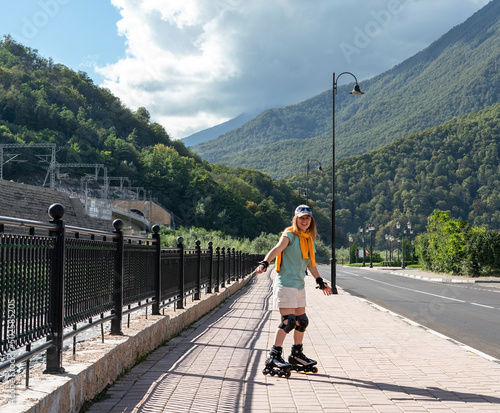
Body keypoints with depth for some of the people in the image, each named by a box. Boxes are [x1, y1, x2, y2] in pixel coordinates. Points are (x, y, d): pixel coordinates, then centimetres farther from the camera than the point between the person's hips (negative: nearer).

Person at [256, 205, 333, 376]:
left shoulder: (308, 239, 15)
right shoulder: (290, 235, -8)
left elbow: (310, 262, 26)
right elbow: (277, 249, -26)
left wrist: (320, 281, 30)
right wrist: (264, 263, -42)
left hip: (299, 285, 8)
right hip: (285, 283, -8)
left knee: (302, 321, 14)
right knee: (289, 321, -14)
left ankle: (297, 354, 29)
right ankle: (273, 357, -9)